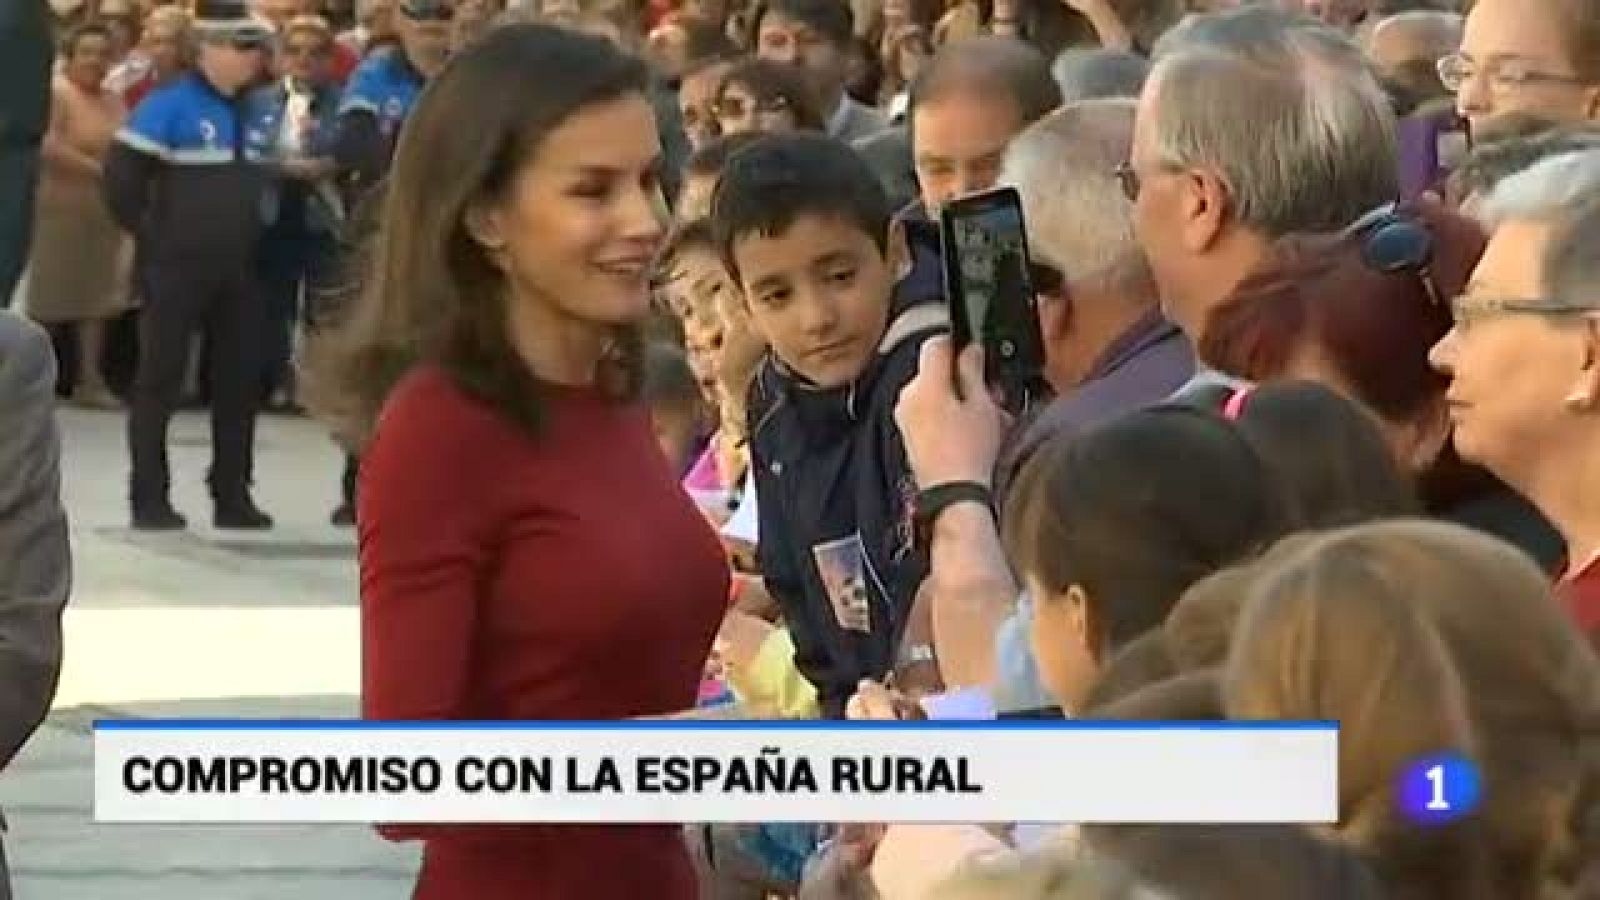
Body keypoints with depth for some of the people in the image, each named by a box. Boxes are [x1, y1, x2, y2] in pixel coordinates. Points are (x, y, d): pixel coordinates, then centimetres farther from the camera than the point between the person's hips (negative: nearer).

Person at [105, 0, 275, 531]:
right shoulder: (168, 107, -11)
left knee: (239, 381, 8)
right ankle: (149, 499, 2)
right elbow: (121, 178, -13)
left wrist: (247, 237, 12)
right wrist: (155, 237, -8)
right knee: (160, 380, -1)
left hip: (236, 270, 6)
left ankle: (233, 496, 16)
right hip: (176, 268, -6)